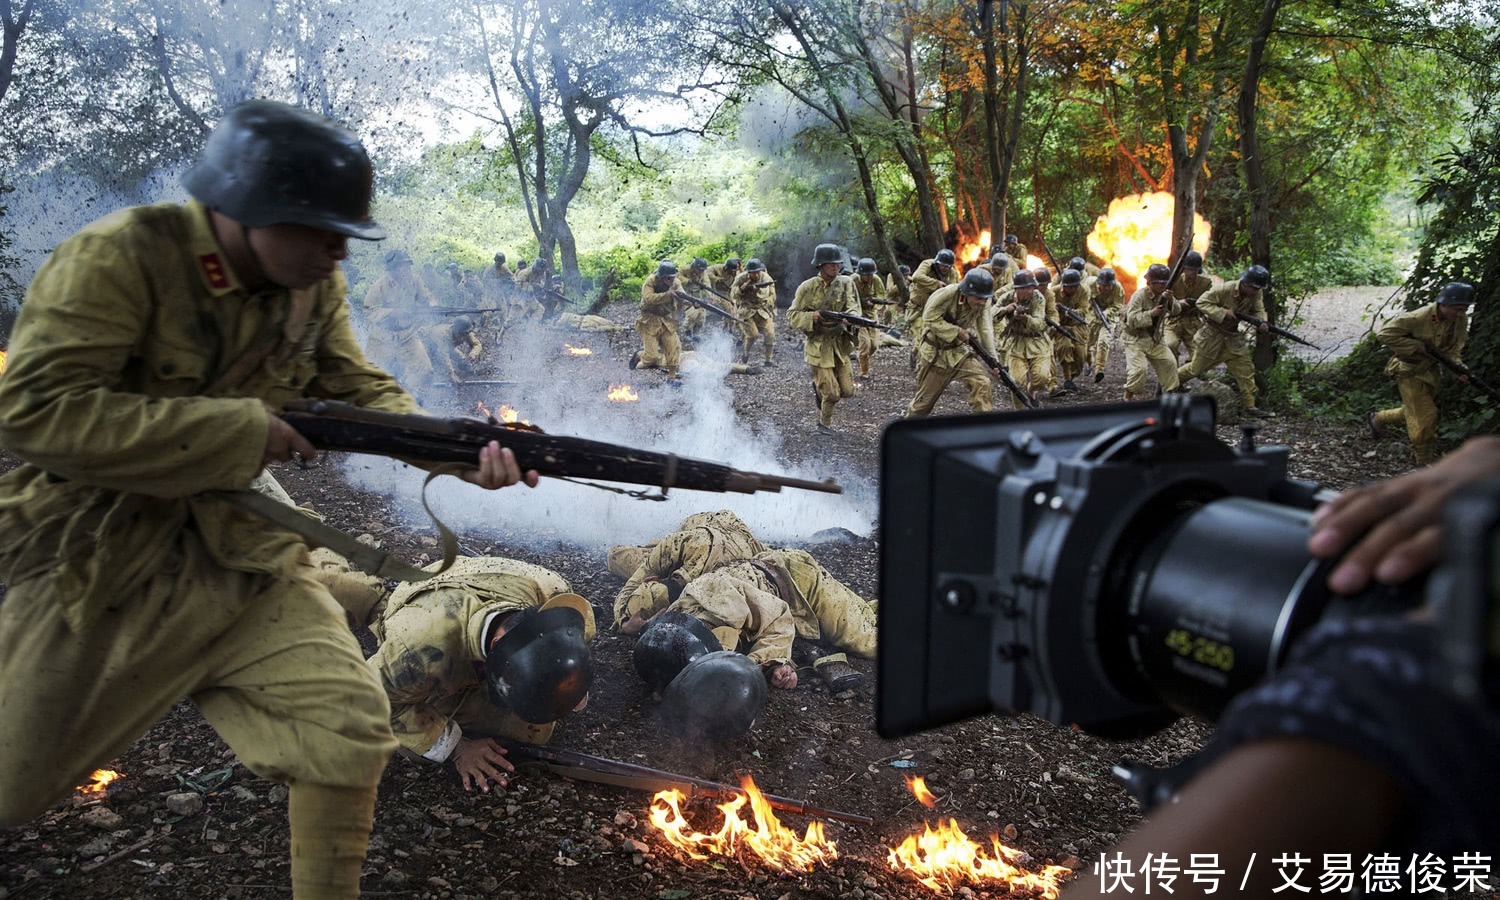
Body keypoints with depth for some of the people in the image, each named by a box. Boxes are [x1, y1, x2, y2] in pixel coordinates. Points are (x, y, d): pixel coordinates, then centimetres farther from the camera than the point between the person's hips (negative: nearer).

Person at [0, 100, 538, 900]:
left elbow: (361, 392, 1)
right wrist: (244, 430, -27)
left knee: (349, 726, -7)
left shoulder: (314, 284, -2)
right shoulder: (118, 258, -21)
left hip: (236, 555, 5)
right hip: (90, 568, -4)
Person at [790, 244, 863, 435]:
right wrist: (811, 316, -23)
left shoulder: (846, 283, 1)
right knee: (831, 393, -5)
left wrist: (851, 316, -32)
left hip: (840, 344, 4)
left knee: (847, 390, 5)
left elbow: (853, 307, -8)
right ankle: (824, 424, 21)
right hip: (818, 346, -4)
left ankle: (820, 385, 34)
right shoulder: (807, 287, -8)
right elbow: (792, 315, -5)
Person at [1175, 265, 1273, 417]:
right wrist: (1224, 312, -32)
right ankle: (1168, 384, 29)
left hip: (1232, 335, 5)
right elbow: (1201, 303, -23)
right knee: (1196, 368, 7)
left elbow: (1258, 310, 0)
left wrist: (1262, 322, -24)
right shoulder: (1225, 289, -27)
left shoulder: (1257, 294, -10)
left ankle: (1250, 405, 6)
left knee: (1245, 369, -1)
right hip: (1212, 333, -5)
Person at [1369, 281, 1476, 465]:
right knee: (1425, 415, -6)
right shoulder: (1418, 318, -28)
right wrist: (1417, 347, -27)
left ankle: (1378, 419, 44)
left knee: (1415, 411, 20)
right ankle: (1425, 461, 8)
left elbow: (1454, 348, -2)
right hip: (1409, 370, -7)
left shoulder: (1461, 320, -8)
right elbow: (1384, 333, -26)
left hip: (1430, 370, 7)